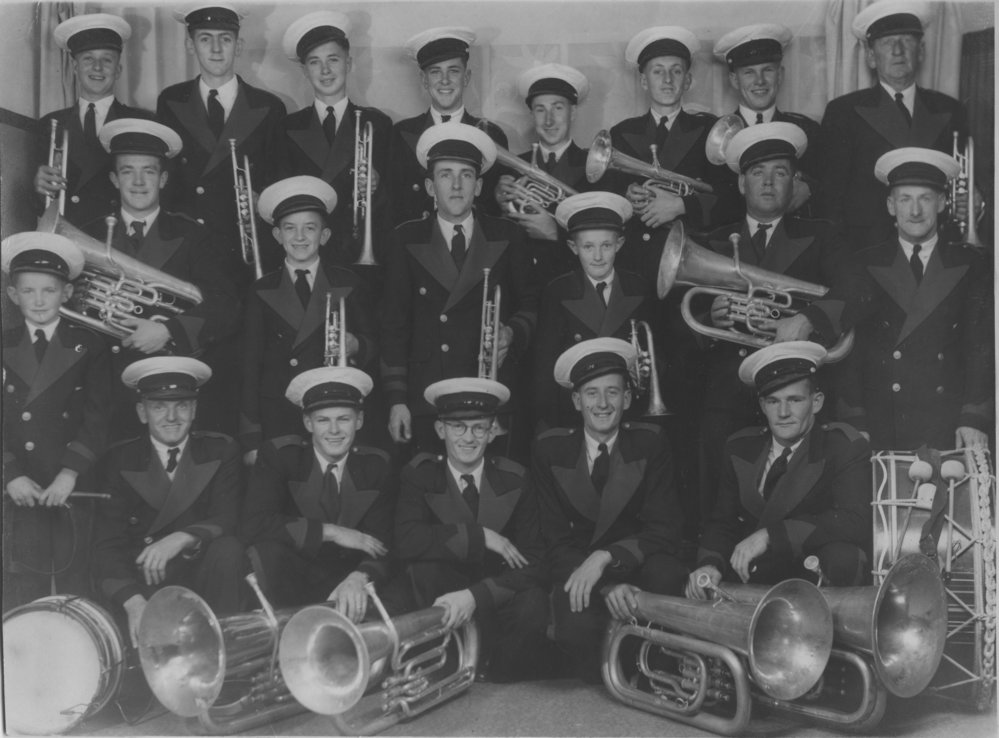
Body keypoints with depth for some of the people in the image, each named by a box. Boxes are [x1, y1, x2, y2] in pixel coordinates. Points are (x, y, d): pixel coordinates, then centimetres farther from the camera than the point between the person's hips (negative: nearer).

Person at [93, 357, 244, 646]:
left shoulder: (221, 451, 4)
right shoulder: (119, 460, 1)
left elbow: (227, 520, -9)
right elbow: (108, 543, -9)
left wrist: (181, 539, -33)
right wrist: (134, 602, -29)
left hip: (205, 573, 2)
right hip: (144, 579, -1)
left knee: (227, 549, -29)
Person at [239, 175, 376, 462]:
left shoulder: (349, 285, 9)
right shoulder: (262, 292, 9)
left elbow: (374, 346, 10)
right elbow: (250, 366, 6)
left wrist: (356, 346, -15)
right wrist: (251, 440, -2)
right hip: (277, 422, 0)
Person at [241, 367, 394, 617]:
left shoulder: (378, 466, 0)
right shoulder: (278, 455, -5)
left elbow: (381, 541, -10)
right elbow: (253, 524, -20)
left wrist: (358, 578, -34)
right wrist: (330, 532, -23)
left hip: (350, 576, 0)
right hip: (291, 577, 0)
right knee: (265, 552, -33)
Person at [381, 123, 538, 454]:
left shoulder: (506, 236, 8)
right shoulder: (407, 239, 7)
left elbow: (530, 303, 14)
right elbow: (394, 322, 5)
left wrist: (512, 333, -8)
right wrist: (396, 399, -2)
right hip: (426, 400, 0)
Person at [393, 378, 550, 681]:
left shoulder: (514, 480, -3)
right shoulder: (419, 475, -4)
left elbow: (534, 562, -13)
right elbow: (407, 541, -23)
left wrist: (475, 595, -28)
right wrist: (480, 536, -26)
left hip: (498, 597, 0)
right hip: (445, 599, 0)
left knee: (533, 605, -32)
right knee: (423, 563, -29)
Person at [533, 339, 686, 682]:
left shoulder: (650, 444, -2)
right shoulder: (549, 451, -1)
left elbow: (664, 531, -9)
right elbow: (556, 540, -5)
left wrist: (605, 557, -26)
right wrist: (607, 586, -23)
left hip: (637, 565, 1)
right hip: (579, 573, 0)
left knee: (665, 575, -34)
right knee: (577, 628, -33)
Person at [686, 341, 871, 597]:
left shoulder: (845, 446, -9)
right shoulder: (739, 448, 6)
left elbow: (856, 521, -25)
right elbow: (723, 522, 8)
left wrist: (770, 535, -31)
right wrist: (710, 564, -15)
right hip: (750, 574, 4)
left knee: (841, 556, -34)